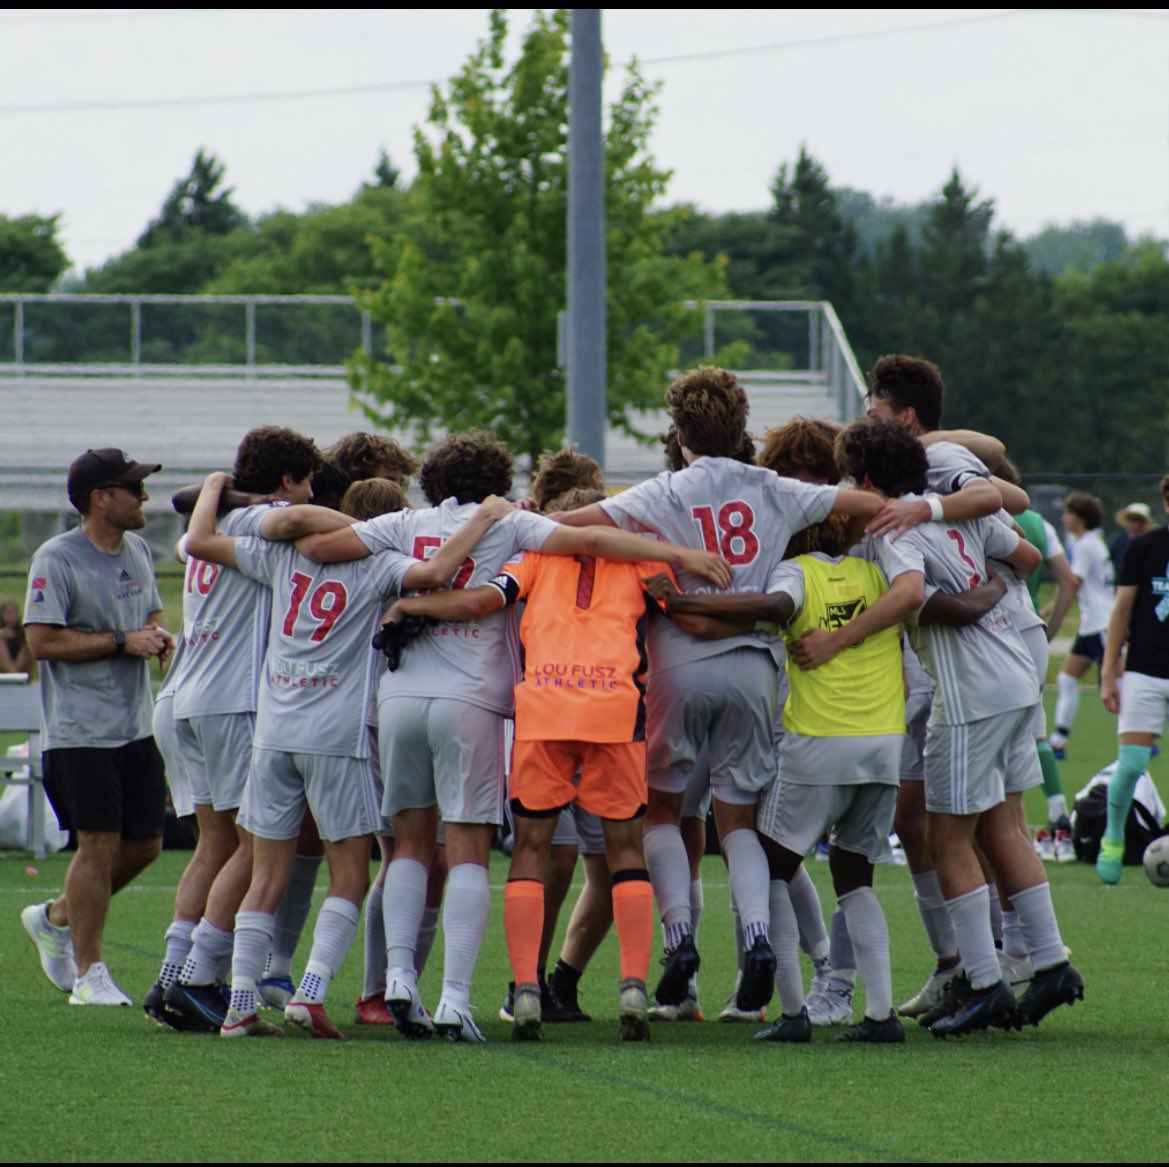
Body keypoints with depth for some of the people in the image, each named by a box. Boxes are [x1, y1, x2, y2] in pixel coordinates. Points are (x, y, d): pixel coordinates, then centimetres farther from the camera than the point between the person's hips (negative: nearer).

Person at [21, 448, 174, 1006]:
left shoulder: (137, 549, 11)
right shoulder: (56, 560, -13)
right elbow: (42, 641, -17)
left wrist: (159, 636, 2)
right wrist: (122, 641, -18)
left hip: (136, 728, 8)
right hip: (80, 731, -8)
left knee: (144, 844, 8)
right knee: (99, 845, -7)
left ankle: (55, 918, 29)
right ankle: (88, 974, 3)